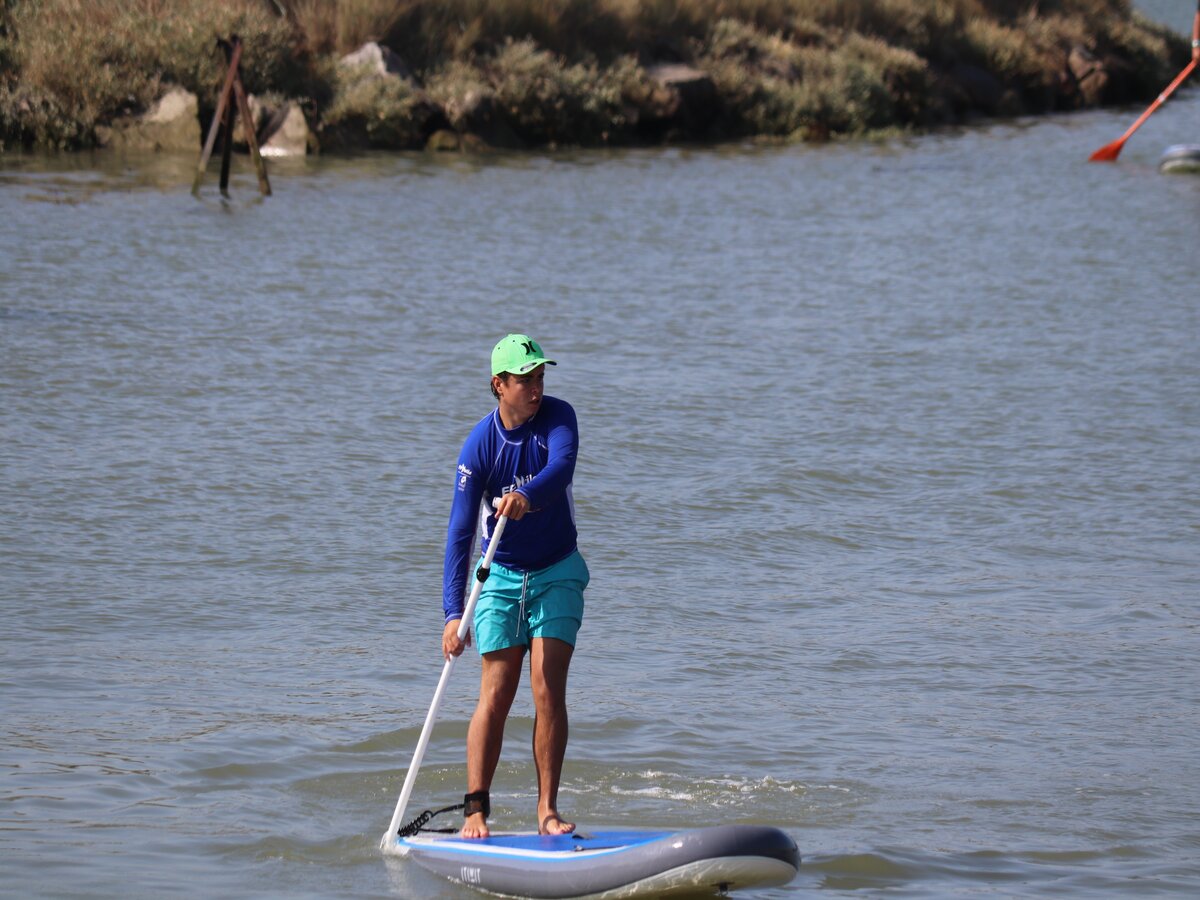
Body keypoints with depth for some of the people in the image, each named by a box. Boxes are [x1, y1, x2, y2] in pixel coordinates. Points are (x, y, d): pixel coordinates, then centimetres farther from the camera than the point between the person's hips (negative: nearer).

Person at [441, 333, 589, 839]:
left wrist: (527, 496, -57)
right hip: (501, 576, -1)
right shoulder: (480, 445, -16)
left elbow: (561, 469, -33)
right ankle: (475, 808, -2)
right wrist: (453, 612, -27)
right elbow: (460, 531, -19)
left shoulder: (558, 418, -12)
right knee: (496, 695, -6)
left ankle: (547, 810, -3)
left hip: (557, 573, 1)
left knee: (549, 692, -7)